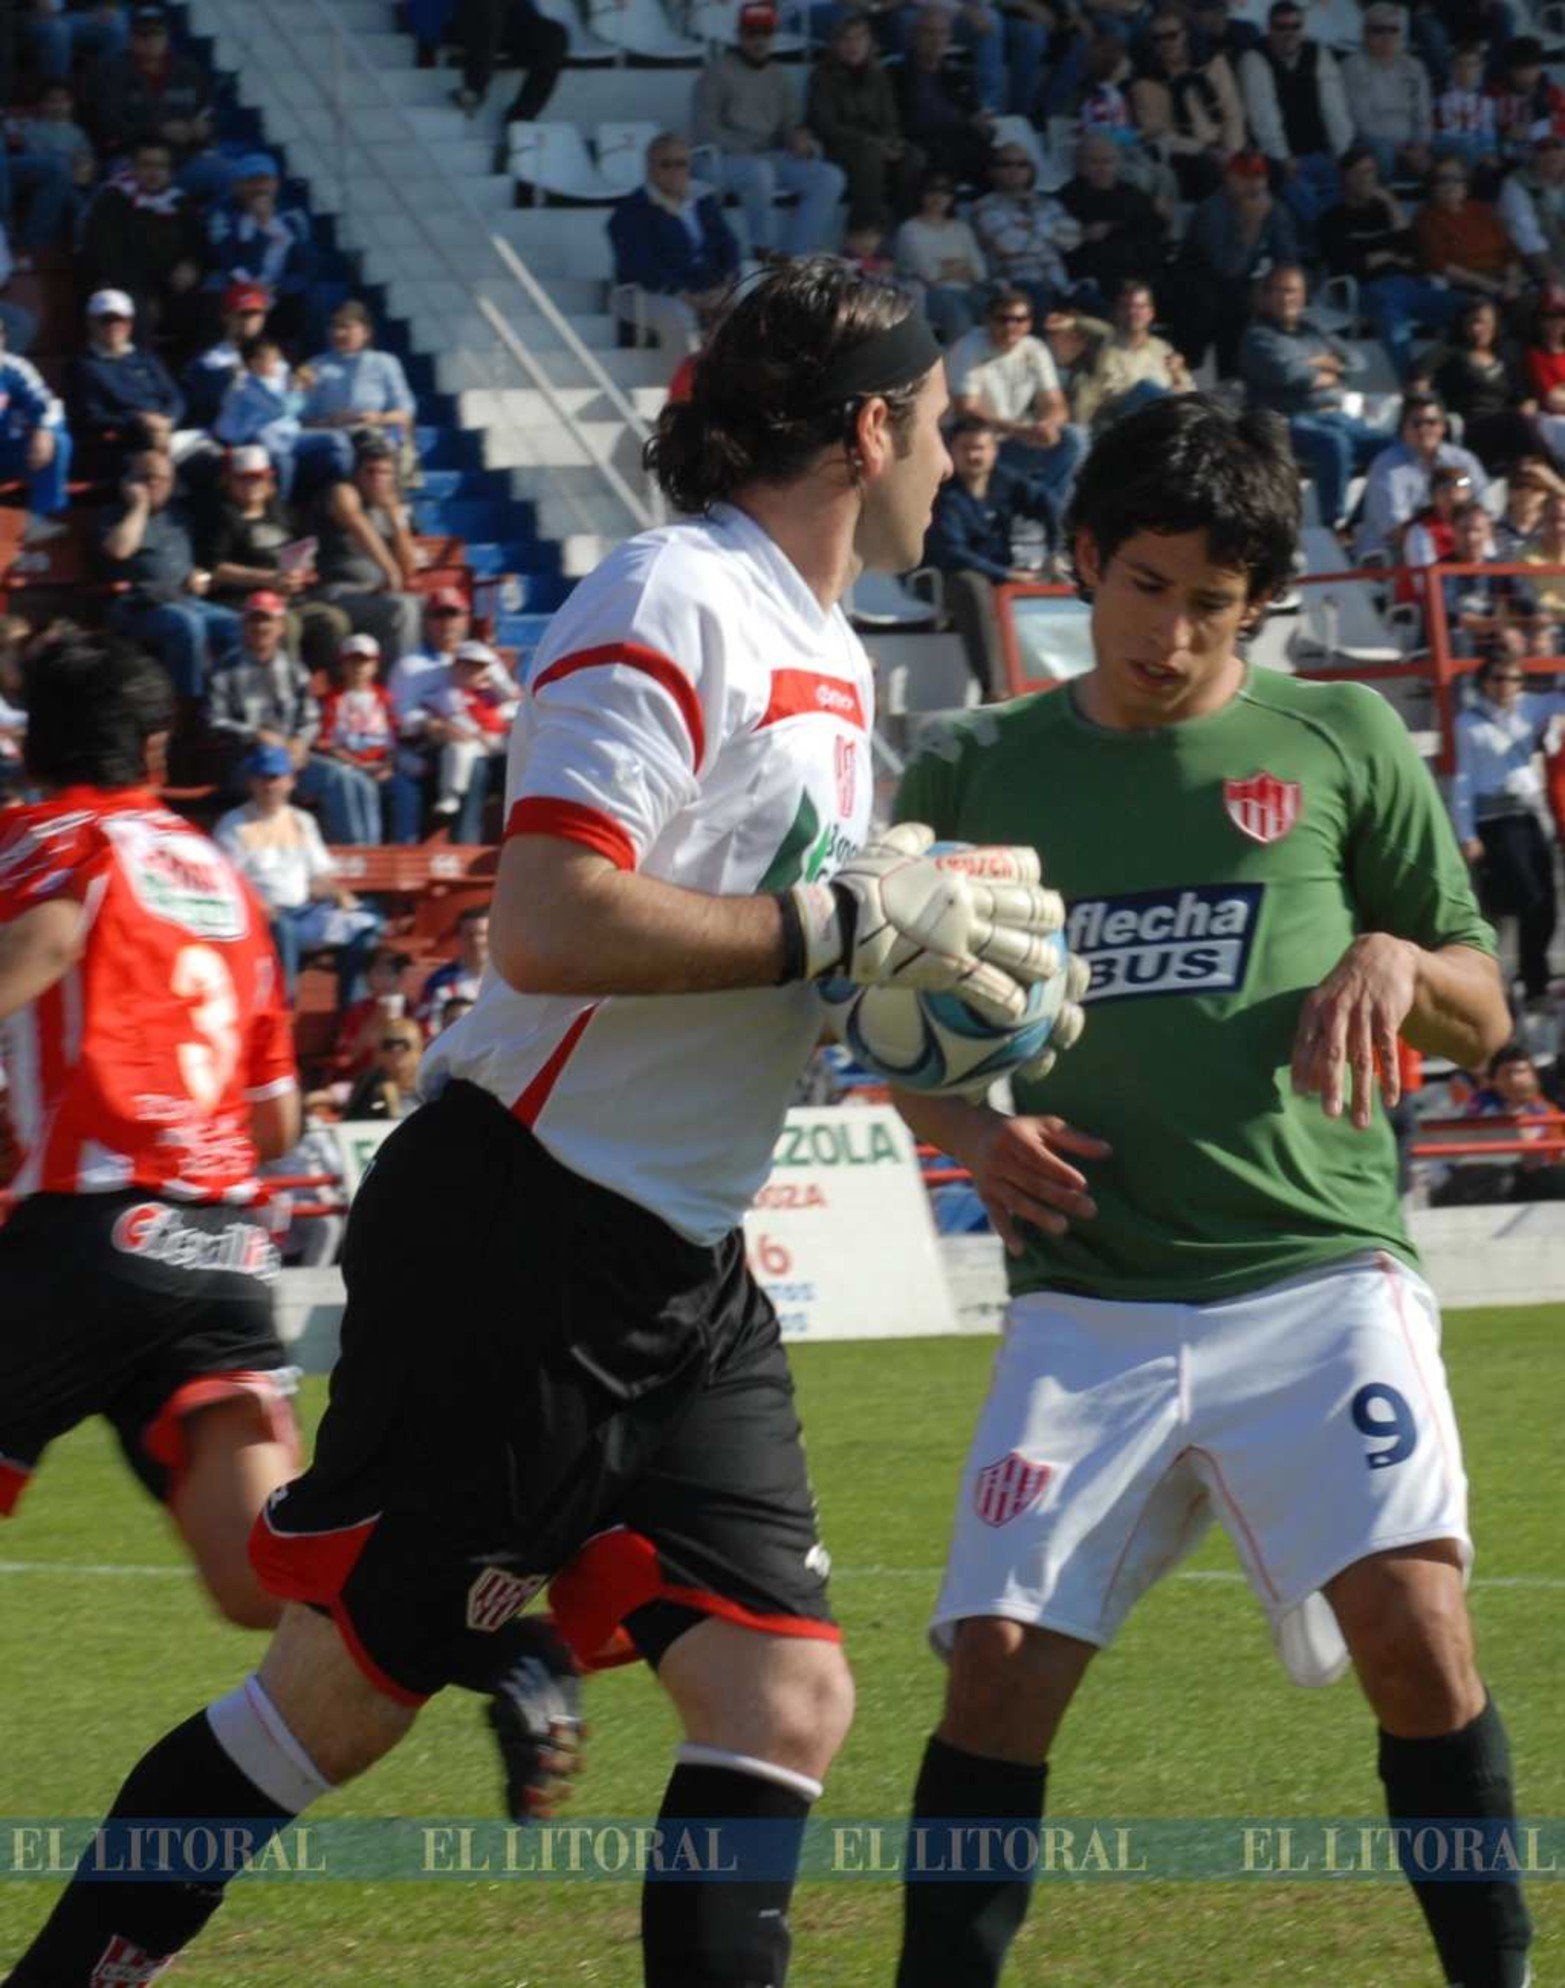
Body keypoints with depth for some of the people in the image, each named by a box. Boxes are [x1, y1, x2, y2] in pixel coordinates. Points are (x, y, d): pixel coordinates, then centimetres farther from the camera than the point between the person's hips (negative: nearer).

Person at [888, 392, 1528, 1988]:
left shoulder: (1341, 744, 7)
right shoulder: (976, 776, 10)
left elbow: (1483, 1019, 11)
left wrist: (1395, 960, -10)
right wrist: (968, 1132, -2)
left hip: (1316, 1275, -2)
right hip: (1089, 1303, 2)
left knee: (1412, 1624, -19)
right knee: (1000, 1666, -9)